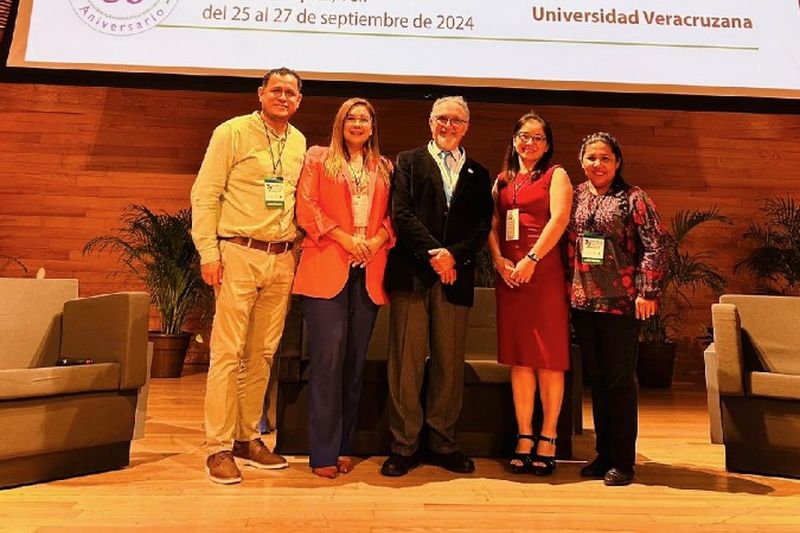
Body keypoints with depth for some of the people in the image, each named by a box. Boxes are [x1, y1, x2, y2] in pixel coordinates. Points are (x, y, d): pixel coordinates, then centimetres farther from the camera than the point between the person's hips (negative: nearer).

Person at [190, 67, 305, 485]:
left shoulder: (300, 142, 14)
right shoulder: (233, 132, -1)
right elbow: (204, 195, -4)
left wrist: (298, 247, 9)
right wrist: (208, 252, -10)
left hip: (282, 259, 5)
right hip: (239, 254, -5)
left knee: (263, 353, 10)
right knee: (227, 352, -2)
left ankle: (247, 438, 22)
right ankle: (218, 447, 9)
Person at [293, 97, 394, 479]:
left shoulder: (384, 168, 19)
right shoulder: (318, 158, 10)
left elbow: (392, 214, 14)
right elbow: (306, 207, -1)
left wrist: (378, 240, -6)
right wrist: (345, 239, -10)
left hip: (369, 271, 4)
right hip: (327, 268, -3)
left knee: (355, 360, 6)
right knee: (328, 358, -7)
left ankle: (343, 446, 17)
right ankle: (324, 452, 3)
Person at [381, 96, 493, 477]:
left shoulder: (478, 174, 19)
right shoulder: (408, 162, 11)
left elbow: (482, 227, 8)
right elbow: (402, 214, -2)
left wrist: (454, 255, -9)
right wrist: (434, 253, -12)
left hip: (456, 277, 3)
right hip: (411, 274, -2)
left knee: (450, 363, 6)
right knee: (406, 362, -1)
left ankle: (444, 444, 19)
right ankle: (403, 446, 10)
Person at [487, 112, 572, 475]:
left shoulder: (555, 175, 6)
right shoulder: (502, 180, 19)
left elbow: (559, 219, -9)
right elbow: (493, 224, 11)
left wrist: (531, 259, -16)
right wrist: (498, 259, -6)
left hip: (544, 272, -4)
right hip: (508, 274, 4)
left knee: (549, 358, -1)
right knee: (519, 358, 6)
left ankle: (547, 438, 9)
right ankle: (524, 436, 13)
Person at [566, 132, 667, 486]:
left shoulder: (633, 198, -1)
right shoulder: (575, 196, 11)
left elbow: (656, 245, -7)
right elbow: (564, 242, 13)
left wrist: (647, 292, -13)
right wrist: (567, 288, 8)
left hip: (621, 303, -4)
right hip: (583, 301, 5)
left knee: (620, 381, 3)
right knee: (596, 380, 12)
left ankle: (622, 461, 15)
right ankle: (603, 454, 25)